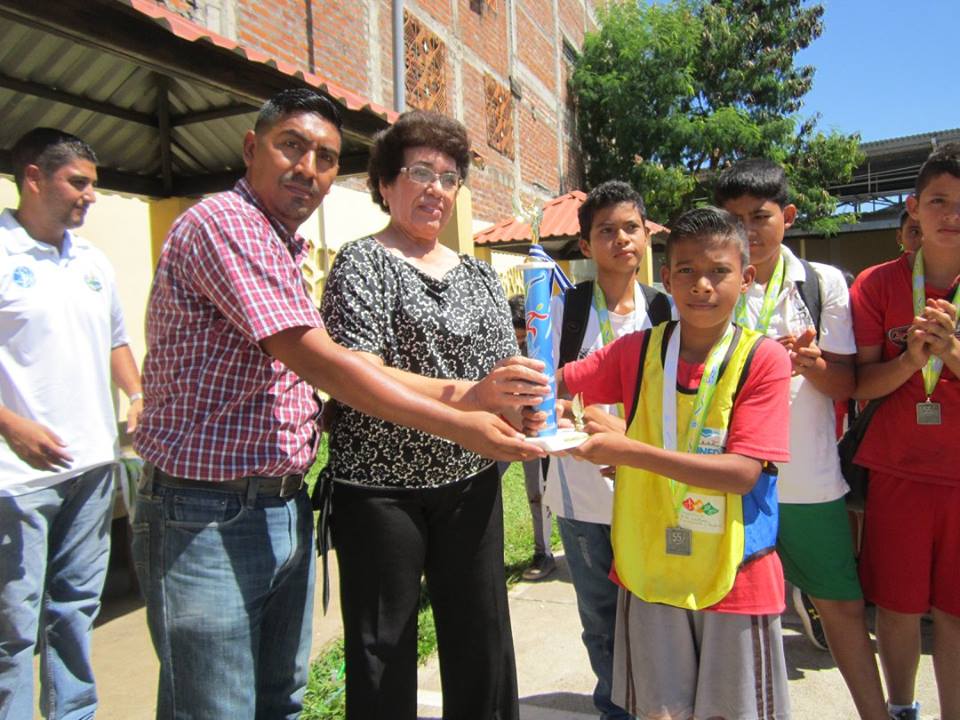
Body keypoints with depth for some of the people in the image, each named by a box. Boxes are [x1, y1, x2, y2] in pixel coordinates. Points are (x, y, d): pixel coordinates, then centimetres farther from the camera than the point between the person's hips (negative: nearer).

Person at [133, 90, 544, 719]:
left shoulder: (284, 248, 16)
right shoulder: (223, 223, -15)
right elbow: (317, 361, -23)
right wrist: (456, 425, -21)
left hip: (287, 509, 9)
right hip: (208, 517, -9)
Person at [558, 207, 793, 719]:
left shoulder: (763, 360, -12)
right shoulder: (637, 351, -3)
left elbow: (742, 472, -20)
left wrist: (627, 450, -27)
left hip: (735, 577, -2)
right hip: (649, 571, 2)